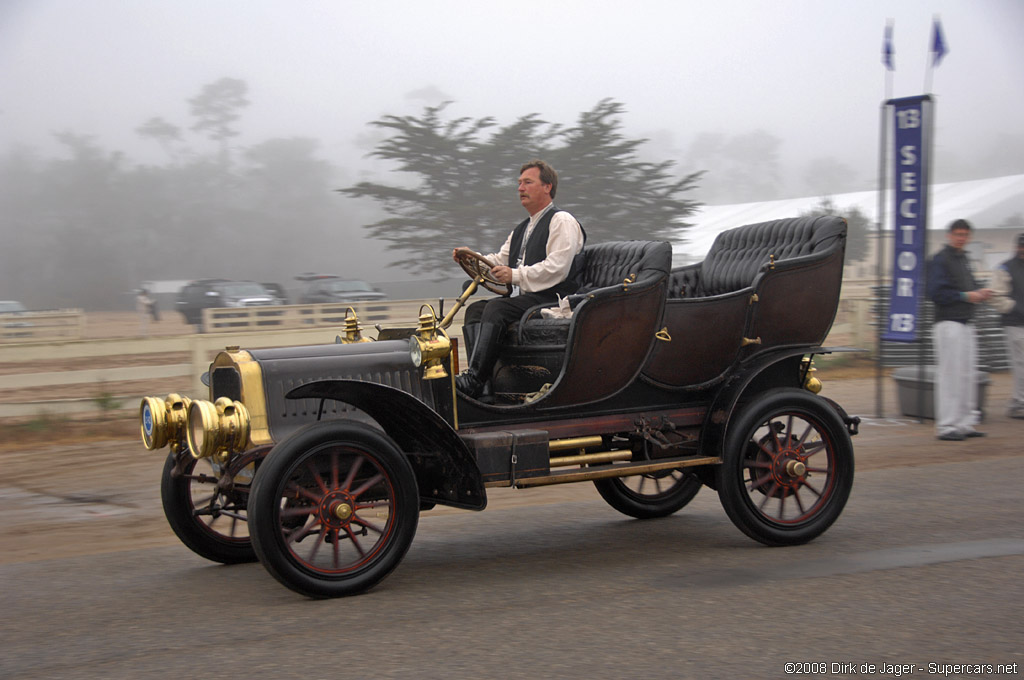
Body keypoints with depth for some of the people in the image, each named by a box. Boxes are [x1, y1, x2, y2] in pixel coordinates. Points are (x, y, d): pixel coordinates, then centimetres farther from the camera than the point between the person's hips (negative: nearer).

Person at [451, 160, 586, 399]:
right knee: (475, 309, -11)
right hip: (524, 297, 9)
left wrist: (515, 276, -20)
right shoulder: (521, 229, 27)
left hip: (552, 300, -9)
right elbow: (500, 260, 23)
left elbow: (556, 268, -16)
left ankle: (473, 382, -35)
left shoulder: (562, 222, -4)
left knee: (496, 308, -29)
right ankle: (478, 375, -27)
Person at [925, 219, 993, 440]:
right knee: (949, 374, -9)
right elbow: (935, 293, -17)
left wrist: (980, 292, 5)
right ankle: (946, 426, -7)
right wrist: (965, 296, -16)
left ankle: (964, 423, 17)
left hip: (966, 324, 9)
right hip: (948, 323, -9)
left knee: (967, 375, 11)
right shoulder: (940, 260, -8)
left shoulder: (963, 258, 19)